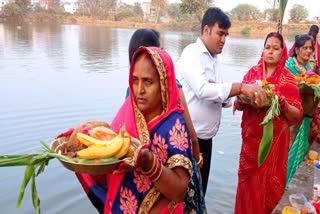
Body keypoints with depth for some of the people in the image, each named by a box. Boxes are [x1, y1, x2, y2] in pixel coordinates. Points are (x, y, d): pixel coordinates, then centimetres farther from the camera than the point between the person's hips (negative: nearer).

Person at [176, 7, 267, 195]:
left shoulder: (214, 59, 12)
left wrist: (234, 98, -10)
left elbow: (217, 96, 10)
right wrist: (241, 87, -30)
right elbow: (202, 89, -27)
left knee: (200, 189, 19)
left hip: (205, 137, 8)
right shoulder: (192, 53, -12)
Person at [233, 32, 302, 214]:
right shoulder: (253, 72, 2)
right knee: (248, 180, 12)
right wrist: (241, 100, -18)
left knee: (268, 182, 9)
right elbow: (239, 105, 4)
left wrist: (284, 105, -26)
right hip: (251, 137, 3)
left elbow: (297, 115, -7)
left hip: (274, 139, -2)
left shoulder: (288, 79, -7)